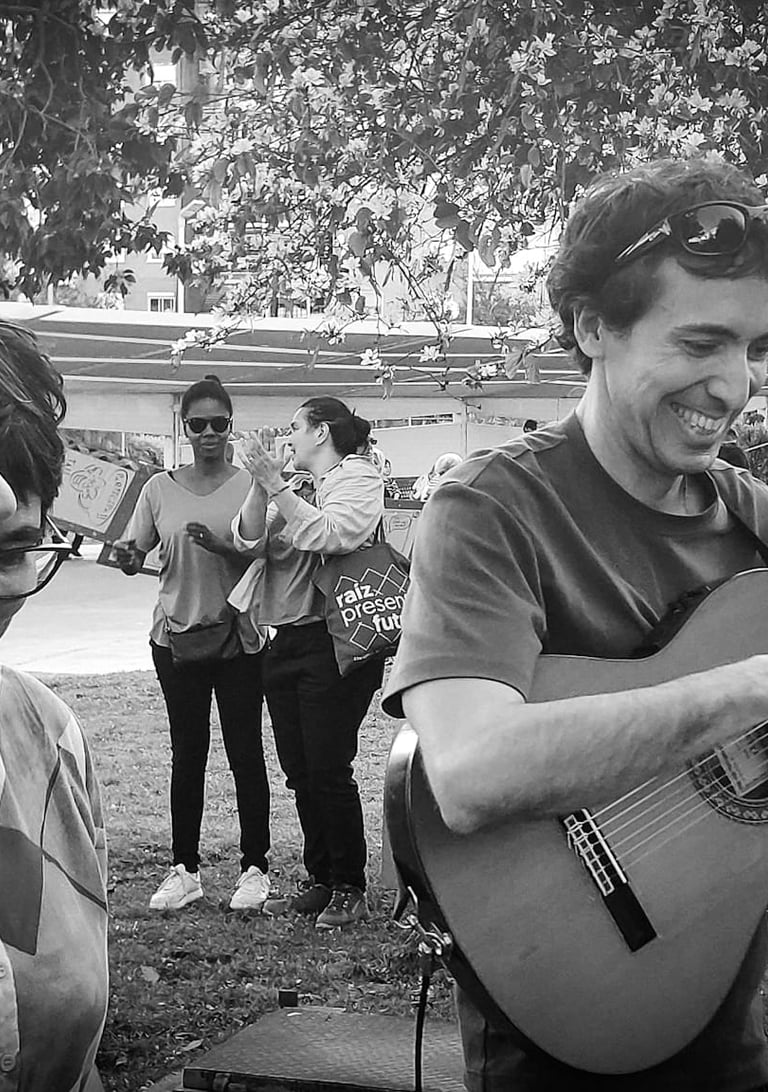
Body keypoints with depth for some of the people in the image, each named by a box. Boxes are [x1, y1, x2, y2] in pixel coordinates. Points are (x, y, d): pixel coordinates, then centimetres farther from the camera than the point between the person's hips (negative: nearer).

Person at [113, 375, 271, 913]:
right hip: (177, 635, 2)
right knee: (187, 754, 8)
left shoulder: (250, 485, -2)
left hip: (239, 636, -2)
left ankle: (255, 868, 14)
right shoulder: (160, 489, 4)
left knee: (245, 753, 3)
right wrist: (127, 555, -20)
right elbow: (135, 560, 3)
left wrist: (220, 545, -24)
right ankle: (185, 869, 18)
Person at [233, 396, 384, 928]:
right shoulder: (297, 489, 20)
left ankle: (350, 889, 5)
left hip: (335, 641, -8)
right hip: (286, 641, 8)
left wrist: (275, 485, -15)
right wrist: (261, 485, -6)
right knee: (299, 771, 10)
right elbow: (250, 540, 7)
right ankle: (320, 880, 20)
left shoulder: (359, 476, -1)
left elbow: (327, 534, -18)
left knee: (329, 769, -6)